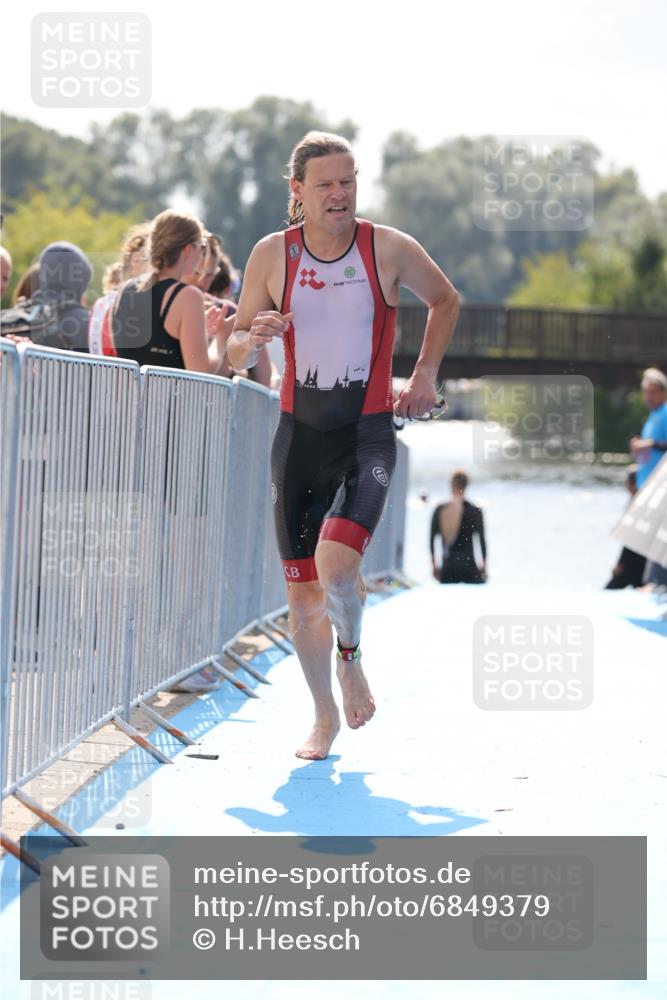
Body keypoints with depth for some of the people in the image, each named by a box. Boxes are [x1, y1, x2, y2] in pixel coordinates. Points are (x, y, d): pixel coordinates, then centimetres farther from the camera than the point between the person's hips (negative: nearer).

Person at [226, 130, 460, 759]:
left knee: (336, 565, -23)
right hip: (299, 432, 3)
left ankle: (351, 659, 9)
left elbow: (445, 300, 15)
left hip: (368, 432, -3)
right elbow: (235, 353, 6)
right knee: (301, 589, 4)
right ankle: (325, 714, 24)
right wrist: (253, 336, -17)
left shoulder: (390, 249, -5)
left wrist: (425, 373, 7)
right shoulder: (272, 254, -1)